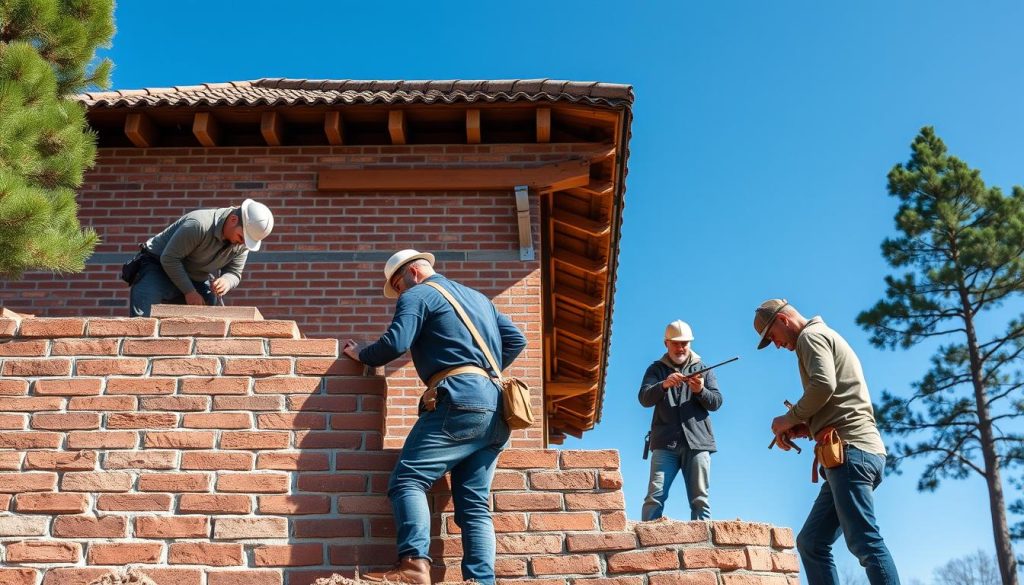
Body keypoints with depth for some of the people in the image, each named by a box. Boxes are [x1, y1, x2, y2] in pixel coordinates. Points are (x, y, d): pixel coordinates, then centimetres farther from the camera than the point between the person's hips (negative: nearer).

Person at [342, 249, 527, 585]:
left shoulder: (418, 295, 8)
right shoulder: (478, 297, 31)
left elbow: (395, 344, -6)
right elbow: (516, 339, 25)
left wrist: (360, 355, 12)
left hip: (460, 400, -8)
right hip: (494, 409, 8)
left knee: (408, 480, -13)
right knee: (474, 503, 3)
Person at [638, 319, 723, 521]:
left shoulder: (703, 369, 18)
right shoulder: (656, 369, 14)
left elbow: (716, 402, 8)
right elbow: (644, 398, -2)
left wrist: (700, 391, -13)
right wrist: (664, 385, -22)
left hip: (697, 443, 1)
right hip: (665, 443, -1)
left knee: (700, 500, -1)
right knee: (655, 495, -11)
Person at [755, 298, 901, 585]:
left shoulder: (811, 335, 1)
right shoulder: (826, 337, 30)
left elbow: (823, 385, -18)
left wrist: (790, 419, -4)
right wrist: (805, 427, 18)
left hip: (850, 449, -10)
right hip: (858, 450, 10)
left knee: (866, 543, -16)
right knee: (811, 542, 7)